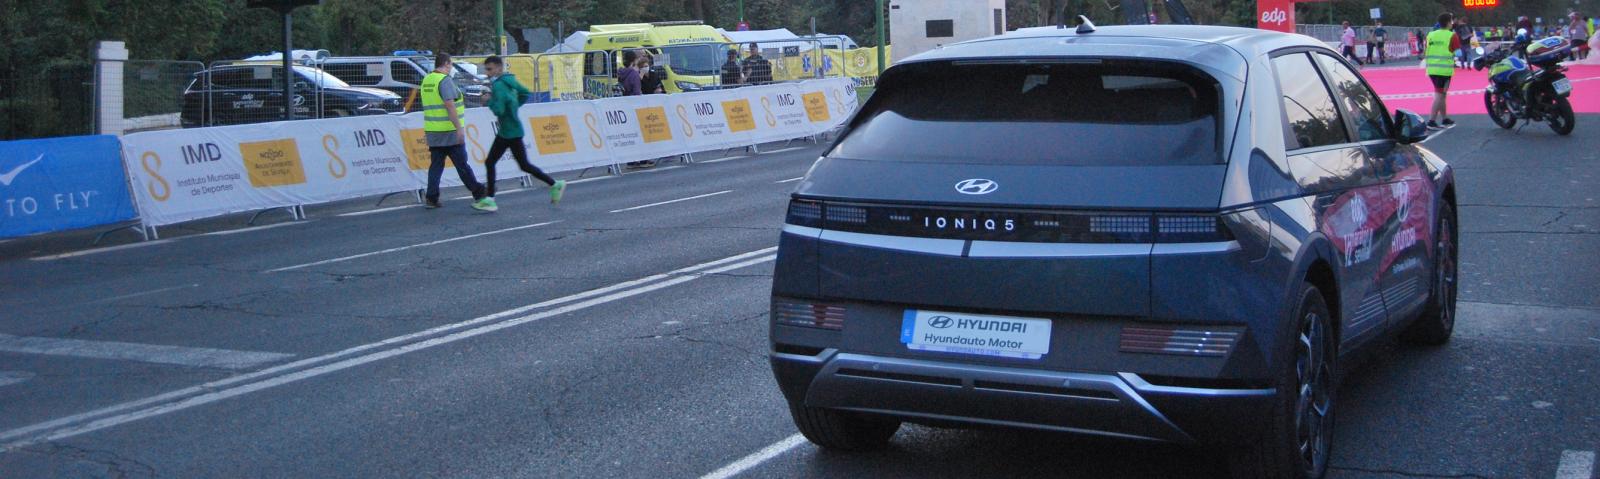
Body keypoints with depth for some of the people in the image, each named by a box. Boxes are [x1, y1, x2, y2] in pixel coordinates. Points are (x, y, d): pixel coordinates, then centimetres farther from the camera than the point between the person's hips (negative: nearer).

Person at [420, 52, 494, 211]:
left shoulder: (426, 80, 12)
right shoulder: (445, 80, -14)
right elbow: (449, 105, -22)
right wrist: (459, 128, -22)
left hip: (432, 131, 8)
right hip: (449, 132, -8)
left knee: (436, 164, 12)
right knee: (462, 165, -5)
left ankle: (431, 198, 10)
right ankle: (479, 197, -3)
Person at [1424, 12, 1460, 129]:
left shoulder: (1430, 35, 10)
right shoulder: (1452, 36, -5)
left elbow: (1425, 53, 11)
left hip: (1432, 69, 6)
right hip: (1445, 69, -6)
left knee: (1441, 94, 19)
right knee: (1439, 95, -5)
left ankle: (1445, 119, 28)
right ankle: (1431, 121, -12)